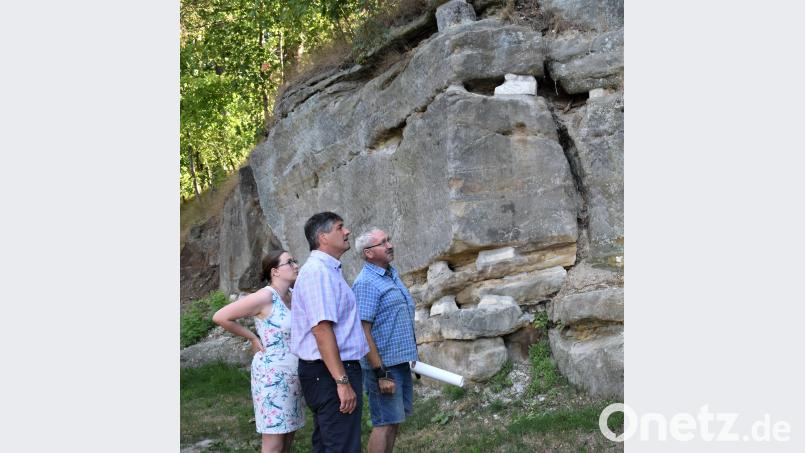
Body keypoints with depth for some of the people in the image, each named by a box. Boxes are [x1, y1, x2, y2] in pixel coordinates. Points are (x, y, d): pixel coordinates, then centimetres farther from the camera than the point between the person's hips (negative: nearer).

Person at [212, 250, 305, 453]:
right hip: (273, 376, -8)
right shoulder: (265, 297, -15)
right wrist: (253, 338, -9)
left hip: (292, 377, 8)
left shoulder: (291, 297, 7)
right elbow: (221, 317, -14)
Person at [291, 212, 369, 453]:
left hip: (329, 372, 11)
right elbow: (322, 329, -24)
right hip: (331, 372, -11)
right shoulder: (318, 271, -16)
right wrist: (342, 381, -26)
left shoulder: (328, 270, 16)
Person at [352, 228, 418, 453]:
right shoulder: (366, 283, -16)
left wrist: (412, 354, 20)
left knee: (395, 420, 14)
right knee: (385, 423, -3)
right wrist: (380, 373, -23)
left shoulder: (392, 274, 11)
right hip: (384, 365, -8)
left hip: (401, 362, 8)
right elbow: (363, 331, -21)